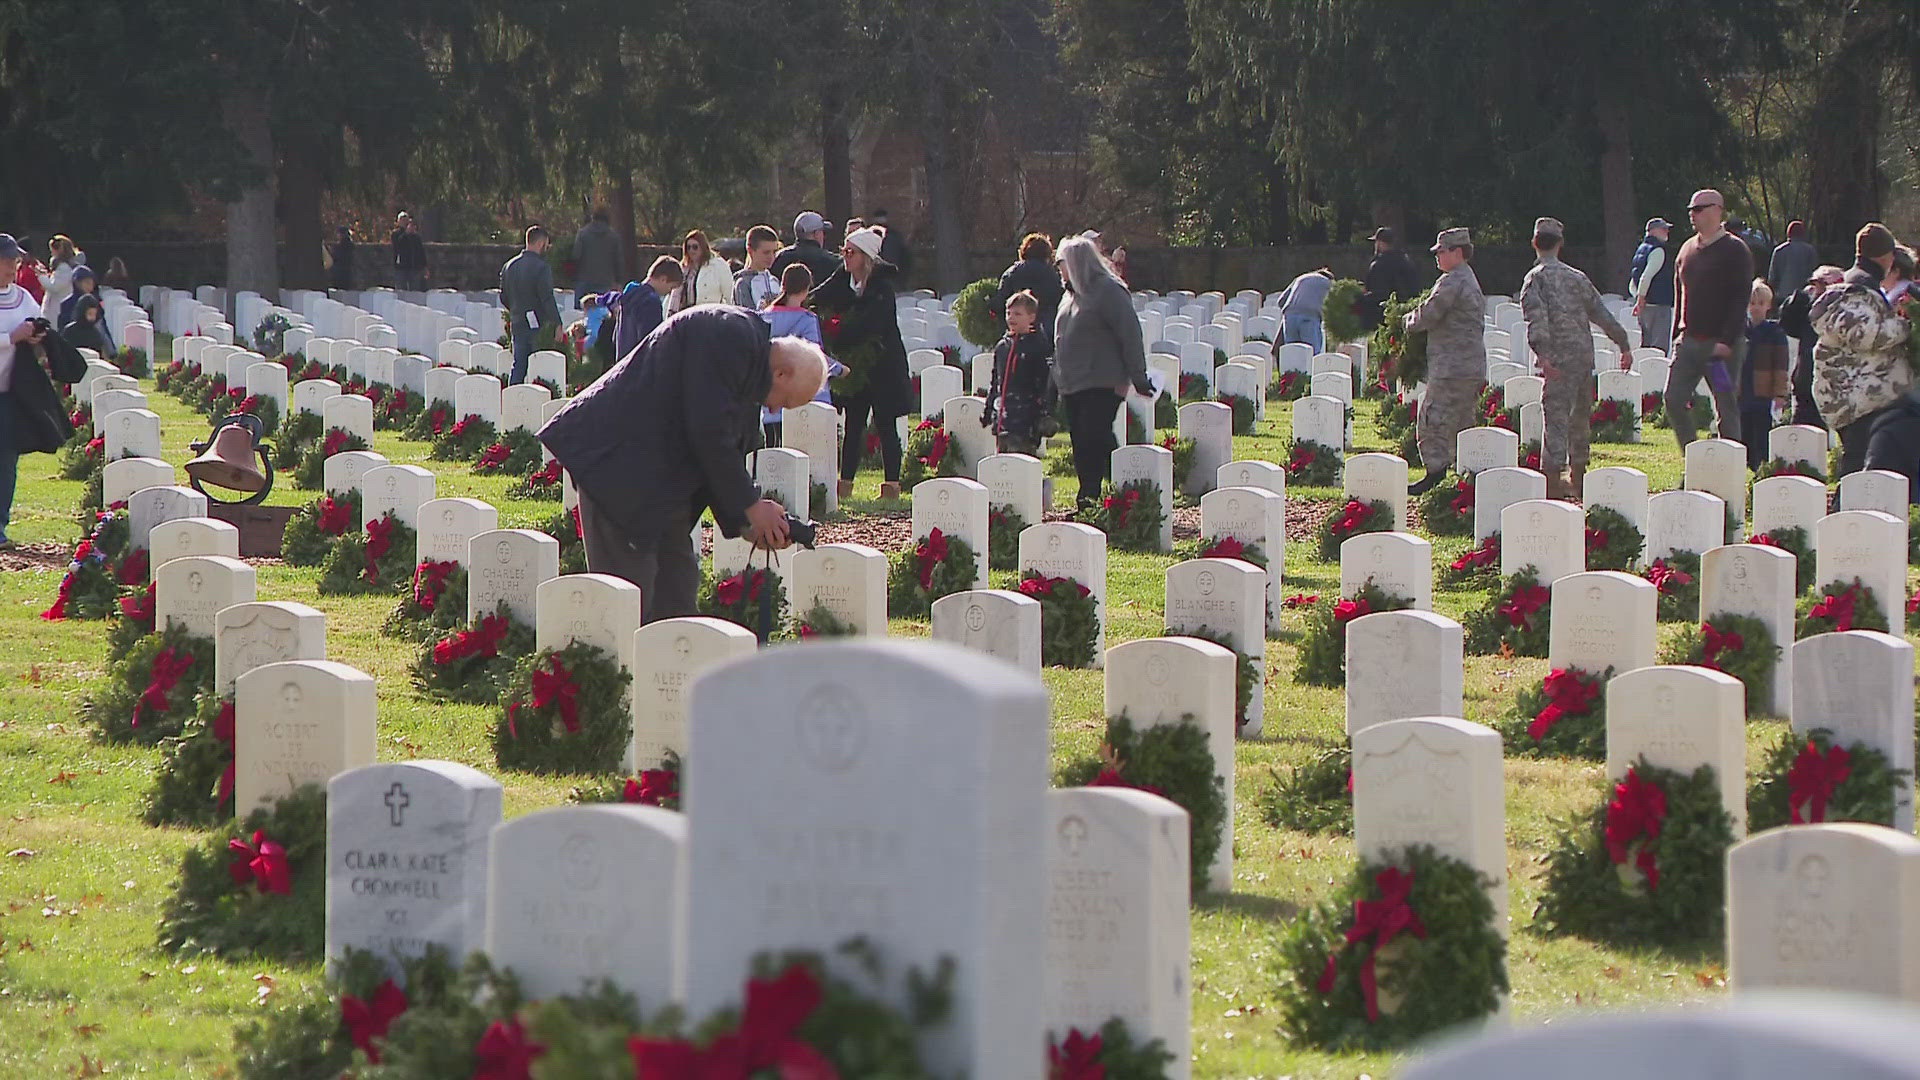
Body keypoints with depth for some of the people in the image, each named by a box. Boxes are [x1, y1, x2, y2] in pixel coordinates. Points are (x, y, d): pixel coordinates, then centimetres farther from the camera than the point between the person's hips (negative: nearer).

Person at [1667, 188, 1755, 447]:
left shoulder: (1734, 250, -6)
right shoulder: (1688, 249, 15)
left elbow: (1740, 300, -12)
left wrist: (1727, 341, -20)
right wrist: (1677, 337, 14)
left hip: (1721, 344, -6)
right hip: (1689, 339, 6)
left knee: (1726, 407, -2)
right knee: (1673, 399, -4)